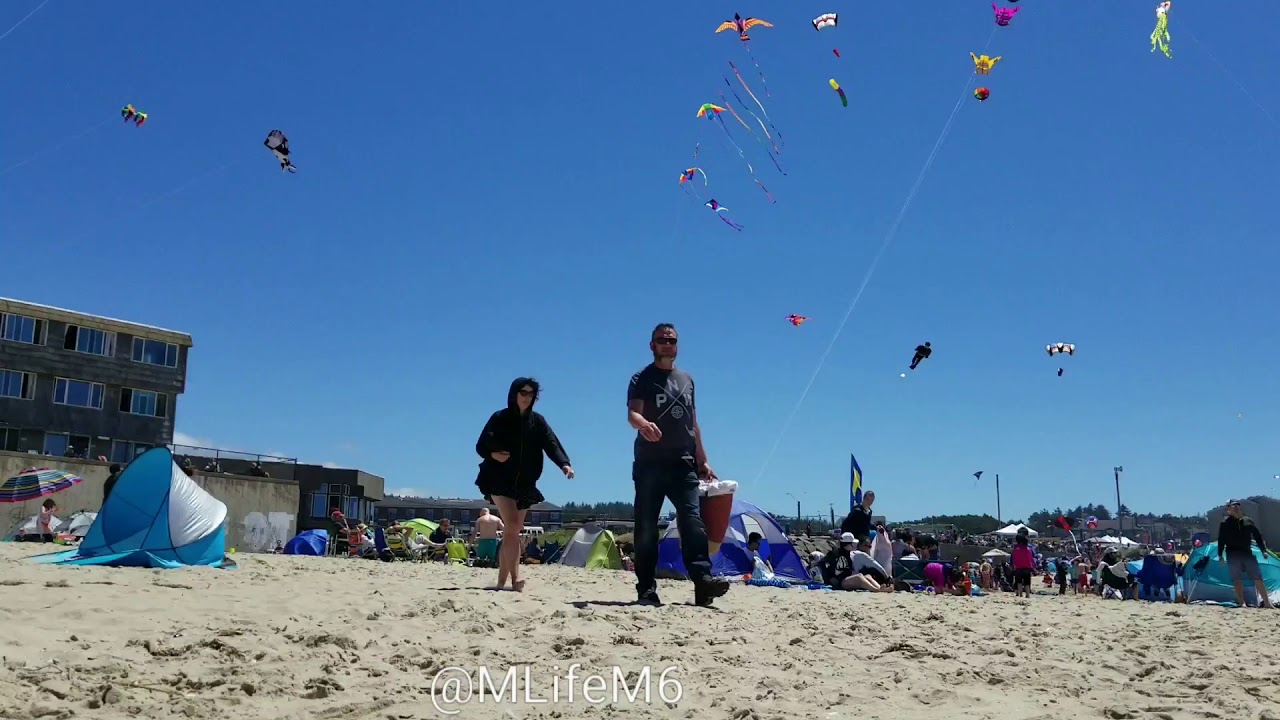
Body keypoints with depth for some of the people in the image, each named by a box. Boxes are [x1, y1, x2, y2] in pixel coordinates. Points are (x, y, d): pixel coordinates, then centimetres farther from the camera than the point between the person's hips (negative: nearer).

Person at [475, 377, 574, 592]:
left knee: (513, 531, 7)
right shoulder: (500, 418, -3)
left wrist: (564, 463, -26)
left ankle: (502, 581, 14)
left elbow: (551, 443, -9)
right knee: (512, 528, -16)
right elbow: (481, 446, -5)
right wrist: (493, 454, -27)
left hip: (525, 484, 4)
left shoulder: (537, 421, 5)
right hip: (500, 481, -4)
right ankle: (515, 579, -19)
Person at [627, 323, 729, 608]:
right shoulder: (642, 379, 3)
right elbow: (632, 413, -13)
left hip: (683, 464, 3)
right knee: (646, 526, -2)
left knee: (693, 521, -10)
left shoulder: (687, 379, 19)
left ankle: (702, 579, -18)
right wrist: (643, 424, -37)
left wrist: (702, 461, 17)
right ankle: (647, 588, 1)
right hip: (650, 464, -3)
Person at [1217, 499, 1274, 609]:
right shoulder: (1225, 522, 0)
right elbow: (1221, 540, -1)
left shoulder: (1248, 521, 11)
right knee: (1237, 579, -4)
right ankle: (1242, 603, -4)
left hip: (1247, 553, 4)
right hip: (1233, 554, -3)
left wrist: (1263, 550, 7)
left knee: (1258, 577, 3)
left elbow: (1257, 536, 15)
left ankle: (1266, 602, 8)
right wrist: (1220, 555, -6)